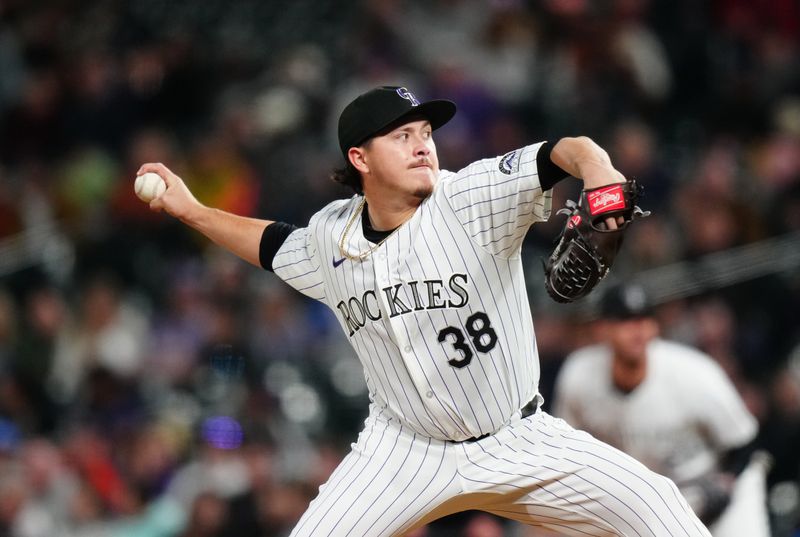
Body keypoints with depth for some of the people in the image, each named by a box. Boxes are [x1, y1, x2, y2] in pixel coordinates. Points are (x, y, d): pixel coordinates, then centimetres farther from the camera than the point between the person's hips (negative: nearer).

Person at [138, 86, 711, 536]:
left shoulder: (471, 198, -17)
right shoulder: (332, 236, -2)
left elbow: (566, 154, -32)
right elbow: (277, 245, 22)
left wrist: (599, 172, -54)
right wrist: (190, 209, 19)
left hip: (516, 439, -2)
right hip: (406, 448, 3)